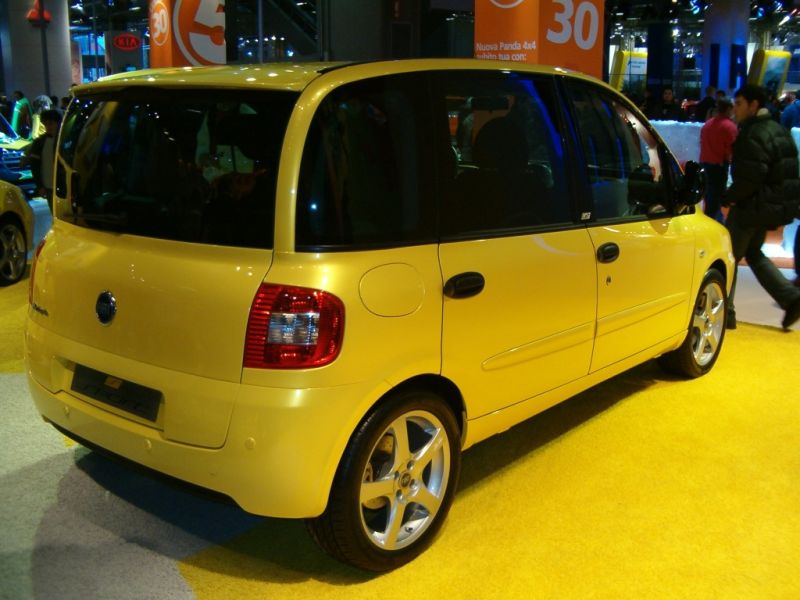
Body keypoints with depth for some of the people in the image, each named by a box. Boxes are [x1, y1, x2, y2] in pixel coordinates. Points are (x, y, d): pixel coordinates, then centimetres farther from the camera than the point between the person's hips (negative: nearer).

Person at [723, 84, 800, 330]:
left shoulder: (752, 135, -19)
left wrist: (728, 198, -12)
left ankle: (724, 313, 7)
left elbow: (750, 178, -27)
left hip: (751, 207, -10)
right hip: (773, 206, 10)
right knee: (753, 254, 22)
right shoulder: (777, 130, 12)